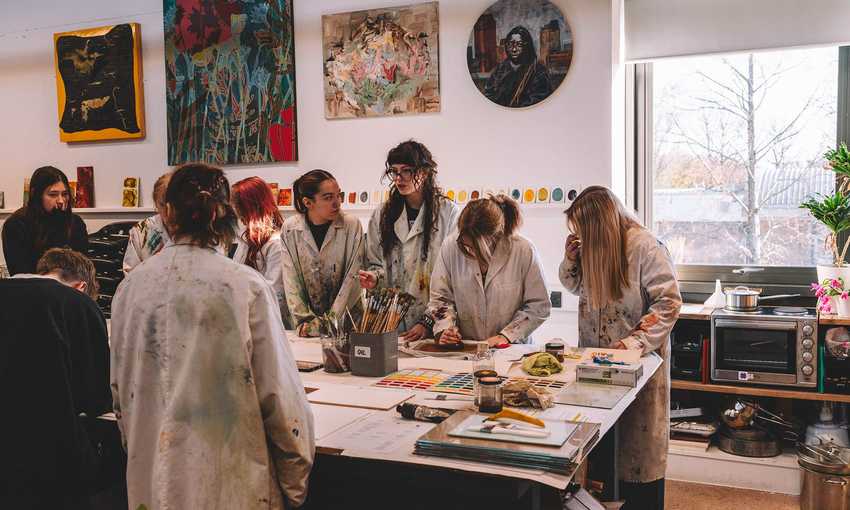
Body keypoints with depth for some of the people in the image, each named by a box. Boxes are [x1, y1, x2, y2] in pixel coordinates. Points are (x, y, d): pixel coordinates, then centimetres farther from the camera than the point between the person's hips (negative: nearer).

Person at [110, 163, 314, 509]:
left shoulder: (131, 286, -3)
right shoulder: (246, 287, -14)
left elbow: (119, 389, 8)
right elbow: (280, 394, -12)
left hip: (153, 482, 4)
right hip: (231, 482, -3)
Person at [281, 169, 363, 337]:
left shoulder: (352, 226, -6)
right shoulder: (290, 228, -2)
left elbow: (351, 278, -7)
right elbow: (291, 279, -1)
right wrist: (303, 320, -8)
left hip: (346, 318, -1)